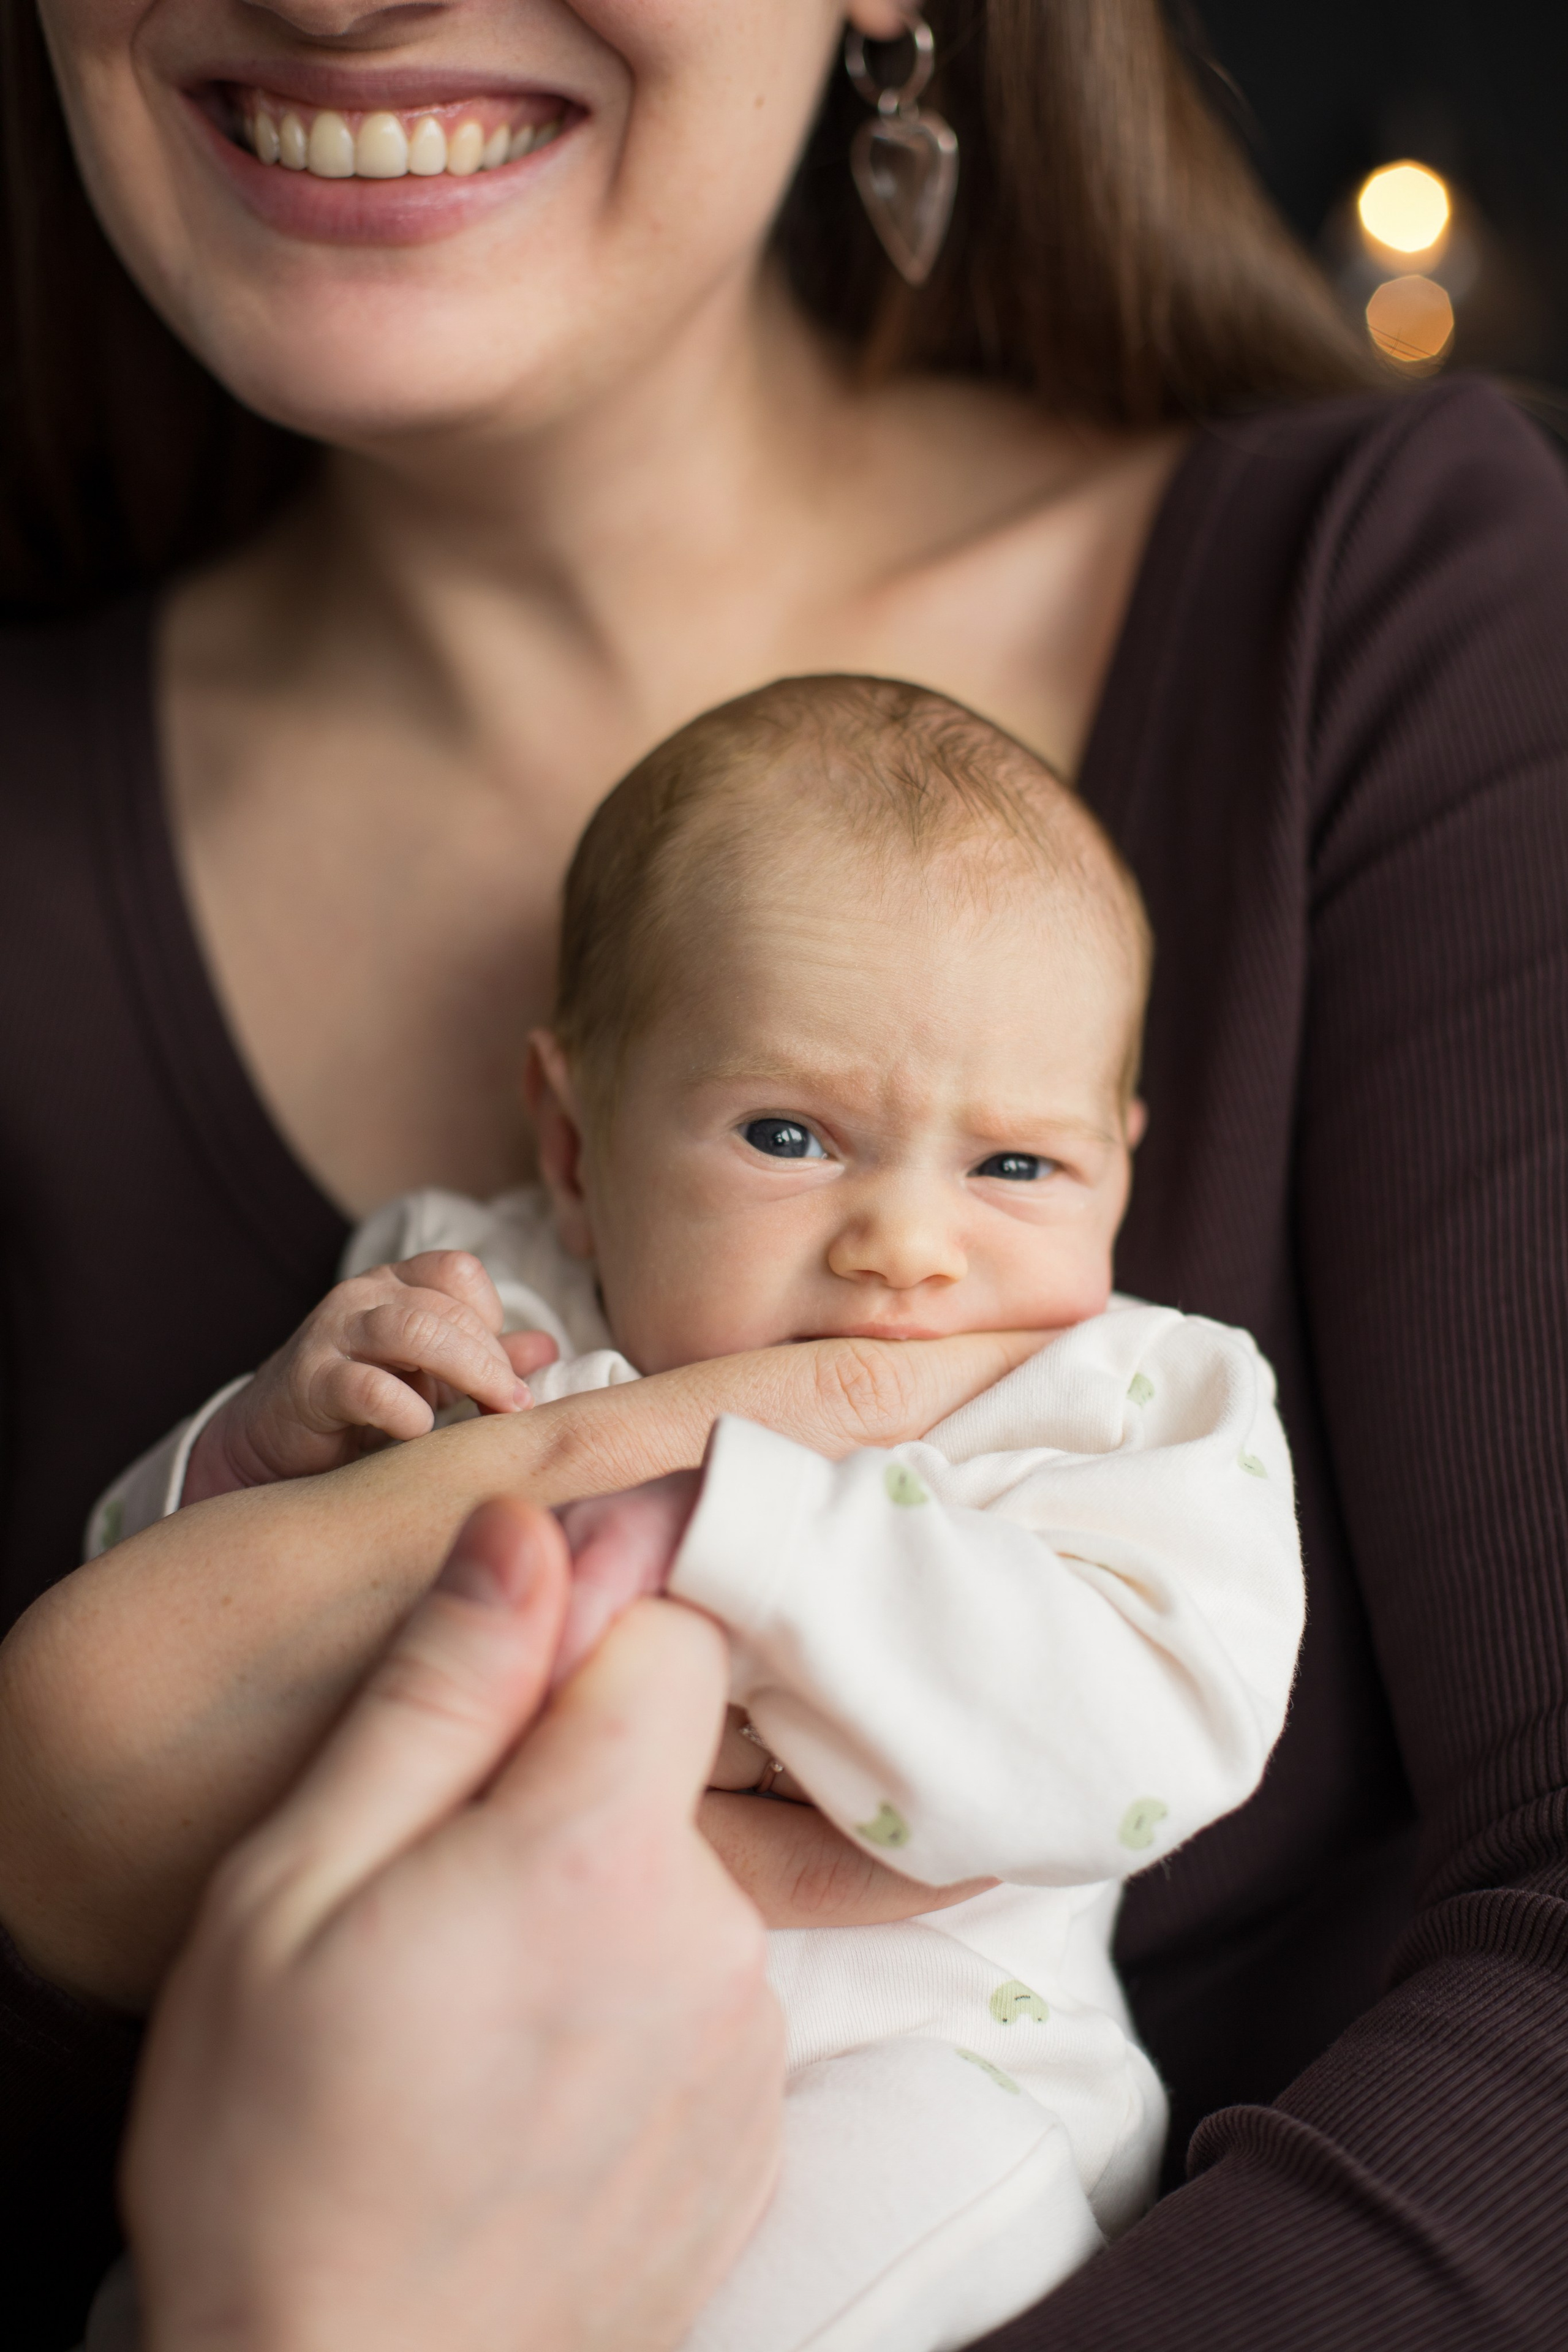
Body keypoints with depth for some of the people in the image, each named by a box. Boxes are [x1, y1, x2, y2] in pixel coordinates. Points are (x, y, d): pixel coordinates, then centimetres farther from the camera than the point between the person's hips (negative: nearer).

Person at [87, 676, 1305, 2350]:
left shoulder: (1133, 1408, -5)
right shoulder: (448, 1314, 4)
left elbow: (1148, 1733, -26)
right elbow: (146, 1634, 8)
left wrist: (707, 1521, -34)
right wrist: (266, 1443, -16)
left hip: (902, 2071, -1)